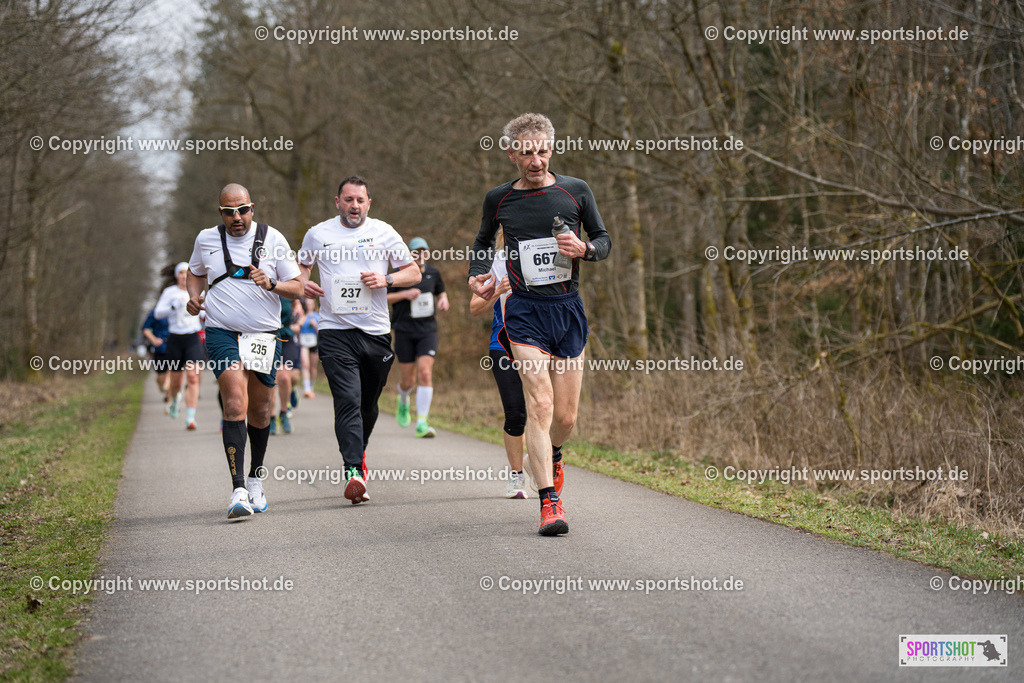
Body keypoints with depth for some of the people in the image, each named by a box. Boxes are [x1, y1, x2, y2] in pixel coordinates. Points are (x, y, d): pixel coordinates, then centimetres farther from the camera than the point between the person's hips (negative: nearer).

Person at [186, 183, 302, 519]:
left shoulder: (272, 239, 1)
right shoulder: (206, 239, 6)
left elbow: (296, 287, 3)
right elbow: (195, 272, 25)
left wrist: (271, 284, -17)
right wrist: (193, 296, 5)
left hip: (264, 334, 1)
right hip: (222, 332, -1)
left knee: (260, 412, 11)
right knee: (235, 405, -19)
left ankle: (255, 479, 34)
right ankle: (238, 490, -23)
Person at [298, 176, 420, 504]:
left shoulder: (383, 232, 6)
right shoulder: (318, 234, 6)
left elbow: (414, 272, 10)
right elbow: (302, 265, 23)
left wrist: (386, 280, -9)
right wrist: (303, 283, -1)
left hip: (376, 331, 2)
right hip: (335, 332, -2)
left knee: (368, 405, 12)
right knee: (348, 401, -17)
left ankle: (358, 455, 38)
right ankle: (353, 470, -25)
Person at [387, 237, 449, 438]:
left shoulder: (433, 273, 4)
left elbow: (441, 292, 21)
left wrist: (443, 301, -2)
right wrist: (404, 294, -17)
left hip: (427, 330, 1)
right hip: (404, 332, -1)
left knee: (425, 374, -14)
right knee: (408, 380, 4)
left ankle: (422, 424, -15)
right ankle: (403, 400, 43)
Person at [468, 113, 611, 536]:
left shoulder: (575, 191, 3)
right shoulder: (499, 199, 4)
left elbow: (604, 240, 11)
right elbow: (484, 241, 23)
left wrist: (584, 249, -11)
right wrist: (478, 275, 4)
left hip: (569, 308, 2)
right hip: (525, 312, -1)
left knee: (566, 416, 6)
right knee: (539, 405, -15)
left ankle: (553, 457, 41)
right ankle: (549, 504, -14)